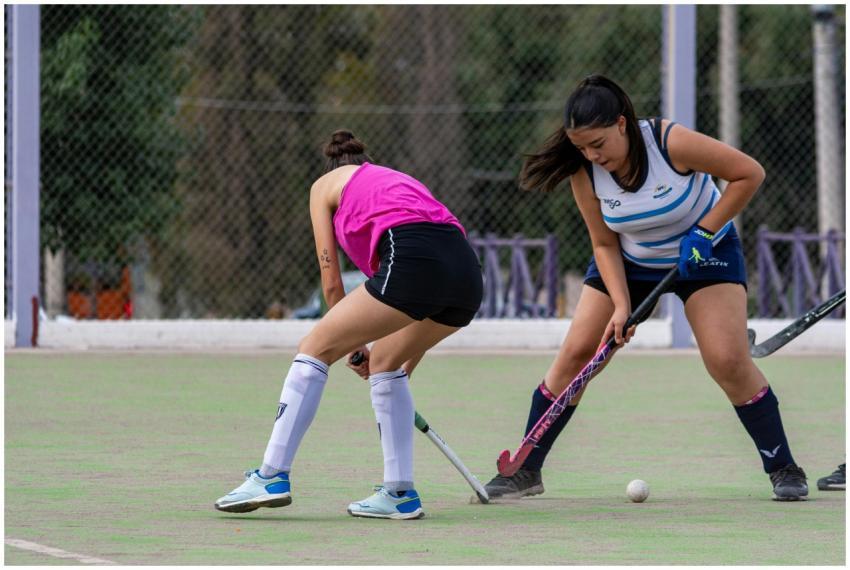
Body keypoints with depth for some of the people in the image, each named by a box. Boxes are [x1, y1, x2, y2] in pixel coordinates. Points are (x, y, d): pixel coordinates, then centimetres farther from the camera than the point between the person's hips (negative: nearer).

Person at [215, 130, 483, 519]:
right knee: (385, 361, 26)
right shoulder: (397, 181, 39)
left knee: (315, 350, 6)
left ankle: (272, 476, 1)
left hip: (413, 261, -6)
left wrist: (353, 346, 32)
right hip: (468, 274, 6)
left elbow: (331, 283, 20)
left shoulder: (327, 185, 24)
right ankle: (400, 494, 23)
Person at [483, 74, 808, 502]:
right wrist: (621, 306, -22)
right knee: (576, 353, -6)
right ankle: (525, 471, 5)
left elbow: (749, 173, -22)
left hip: (704, 251, -3)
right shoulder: (584, 173, -20)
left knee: (728, 361, -19)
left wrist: (704, 232, -25)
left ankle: (783, 469, -3)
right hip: (630, 261, 3)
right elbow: (605, 244, -9)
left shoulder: (671, 142, -32)